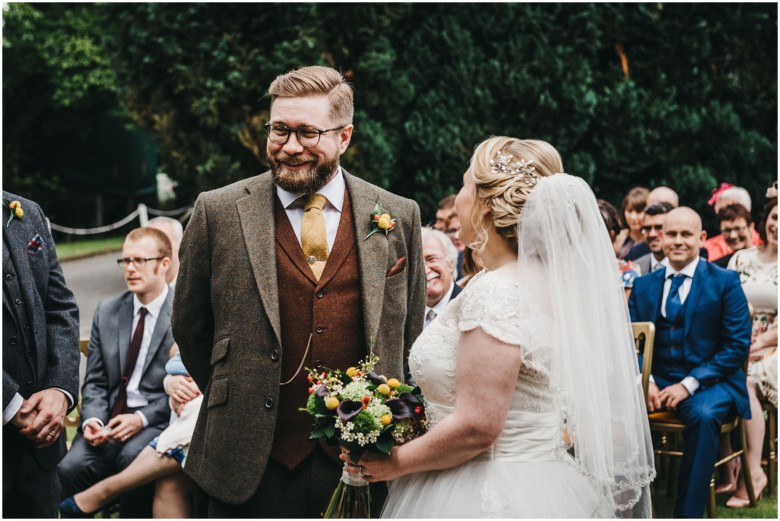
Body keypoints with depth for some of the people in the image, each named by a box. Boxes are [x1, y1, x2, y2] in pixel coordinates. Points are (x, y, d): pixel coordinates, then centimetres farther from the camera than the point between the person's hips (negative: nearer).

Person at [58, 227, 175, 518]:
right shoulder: (107, 311, 15)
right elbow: (95, 381, 14)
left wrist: (142, 418, -15)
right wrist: (92, 419, -6)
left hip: (157, 420, -4)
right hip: (109, 419, 4)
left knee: (133, 458, -35)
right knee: (71, 467, -25)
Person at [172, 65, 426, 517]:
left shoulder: (398, 217, 4)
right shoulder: (219, 213, -1)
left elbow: (411, 336, 10)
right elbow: (190, 327, 8)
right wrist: (234, 403, 11)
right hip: (252, 470, -1)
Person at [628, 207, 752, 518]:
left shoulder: (725, 282, 3)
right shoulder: (643, 285, 14)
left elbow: (738, 344, -4)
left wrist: (689, 383, -14)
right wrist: (644, 380, -13)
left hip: (709, 383, -3)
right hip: (656, 380, 3)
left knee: (703, 415, -37)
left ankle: (688, 514, -28)